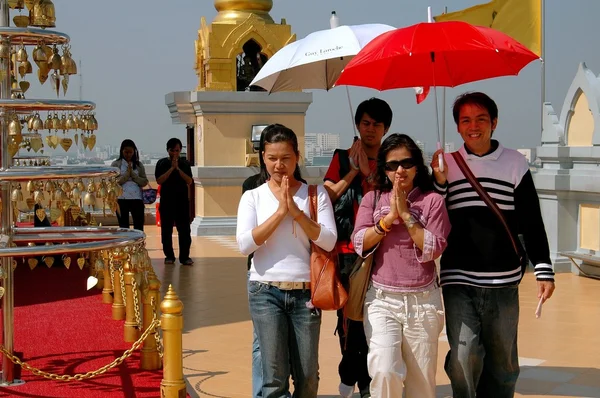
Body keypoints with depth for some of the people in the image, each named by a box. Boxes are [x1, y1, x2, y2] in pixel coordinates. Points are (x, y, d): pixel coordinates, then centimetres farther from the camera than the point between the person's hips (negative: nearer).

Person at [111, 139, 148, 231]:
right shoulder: (116, 164, 4)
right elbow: (114, 182, -5)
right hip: (121, 199, -1)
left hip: (137, 199, 1)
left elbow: (144, 182, 3)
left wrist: (132, 173, -7)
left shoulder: (139, 165, 11)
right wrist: (127, 173, -9)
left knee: (139, 228, -2)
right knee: (123, 228, 4)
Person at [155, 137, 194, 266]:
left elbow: (189, 181, -3)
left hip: (182, 200, 1)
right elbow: (159, 180, -9)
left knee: (184, 230, -4)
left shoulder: (184, 163, 6)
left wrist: (178, 168, -13)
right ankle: (169, 256, 10)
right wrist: (171, 168, -14)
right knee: (166, 230, 2)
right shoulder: (162, 163, 2)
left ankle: (185, 256, -1)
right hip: (166, 201, -1)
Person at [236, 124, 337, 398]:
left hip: (306, 292, 1)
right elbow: (244, 245, -9)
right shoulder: (253, 196, 4)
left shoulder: (316, 194, 3)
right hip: (266, 292, -1)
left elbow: (329, 241, -6)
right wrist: (280, 211, -12)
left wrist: (296, 210, -14)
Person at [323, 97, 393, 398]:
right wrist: (352, 171, -6)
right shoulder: (342, 158, 9)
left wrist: (368, 172, -10)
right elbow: (327, 196, -2)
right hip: (347, 250, 0)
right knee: (348, 315, 1)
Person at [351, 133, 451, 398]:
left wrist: (406, 214, -11)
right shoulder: (372, 199, 6)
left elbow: (433, 249, -8)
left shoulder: (433, 200, 2)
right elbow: (359, 244, -4)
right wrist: (389, 217, -12)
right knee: (384, 372, -19)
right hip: (382, 300, 0)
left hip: (423, 300, 0)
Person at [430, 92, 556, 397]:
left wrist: (543, 270, -1)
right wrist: (439, 182, -11)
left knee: (502, 361, 10)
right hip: (458, 281, 0)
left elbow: (532, 223, 5)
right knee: (463, 359, -7)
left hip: (504, 282, 1)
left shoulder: (515, 163, 2)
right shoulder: (446, 164, 4)